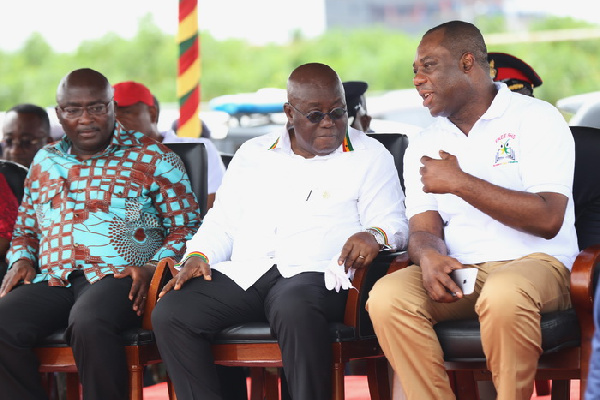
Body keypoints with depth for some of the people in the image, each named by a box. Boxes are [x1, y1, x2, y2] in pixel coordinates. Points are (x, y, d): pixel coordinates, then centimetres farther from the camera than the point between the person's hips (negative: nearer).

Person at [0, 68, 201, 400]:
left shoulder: (152, 158, 8)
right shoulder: (45, 162, 23)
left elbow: (186, 226, 5)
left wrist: (153, 267, -11)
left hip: (118, 276, -4)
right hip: (53, 281, 4)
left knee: (88, 322, -39)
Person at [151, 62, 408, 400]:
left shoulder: (370, 156, 12)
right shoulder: (253, 154, 23)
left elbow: (395, 223, 5)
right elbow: (222, 223, 24)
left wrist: (374, 236, -19)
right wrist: (198, 256, 4)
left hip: (313, 274, -4)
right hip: (243, 274, 4)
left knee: (295, 308, -41)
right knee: (169, 314, -22)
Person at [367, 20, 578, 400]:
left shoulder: (536, 119, -1)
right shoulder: (424, 146, 17)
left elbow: (547, 220, -13)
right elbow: (423, 230, 7)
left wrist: (459, 183, -12)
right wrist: (429, 256, -19)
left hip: (534, 262, -4)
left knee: (504, 295, -40)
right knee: (387, 295, -26)